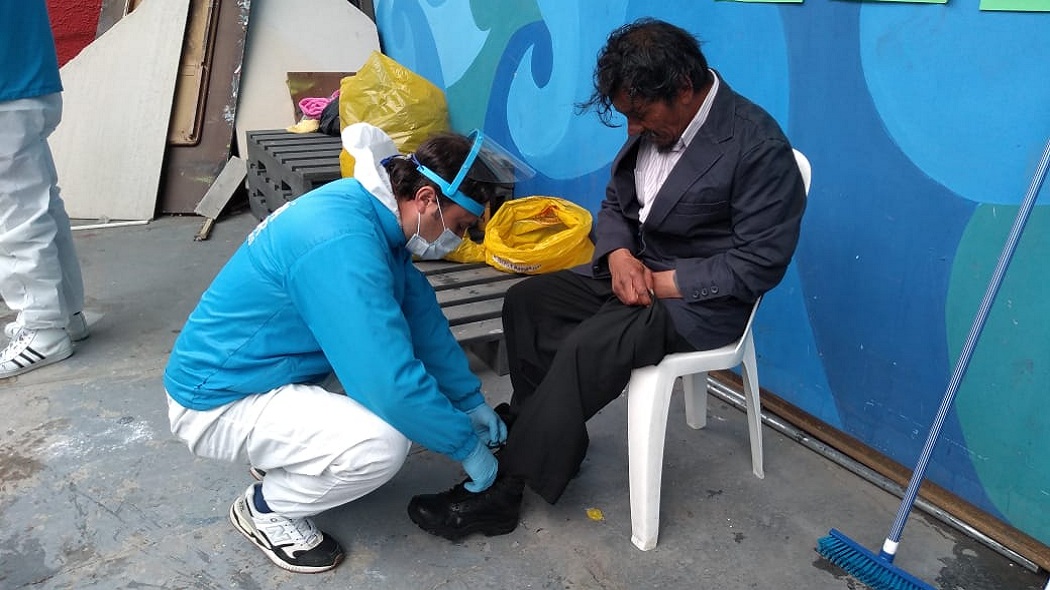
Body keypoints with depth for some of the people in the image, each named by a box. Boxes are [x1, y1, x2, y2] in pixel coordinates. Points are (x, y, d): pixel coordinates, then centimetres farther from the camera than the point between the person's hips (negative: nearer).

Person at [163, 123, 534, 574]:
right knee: (384, 442, -29)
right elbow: (391, 384, -32)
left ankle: (278, 454, 17)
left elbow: (422, 316, 6)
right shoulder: (342, 243, -32)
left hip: (262, 370, 9)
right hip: (216, 403, -9)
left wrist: (470, 399, 10)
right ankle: (266, 508, 2)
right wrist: (467, 445, -17)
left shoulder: (369, 207, -3)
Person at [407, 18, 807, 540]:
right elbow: (616, 205, 10)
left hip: (701, 297, -8)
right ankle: (549, 438, 7)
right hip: (635, 269, 8)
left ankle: (500, 491, -16)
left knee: (586, 347, -28)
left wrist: (662, 282, -21)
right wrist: (619, 255, -12)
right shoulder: (652, 126, 0)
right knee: (525, 300, -2)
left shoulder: (760, 146, -20)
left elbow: (760, 262, -20)